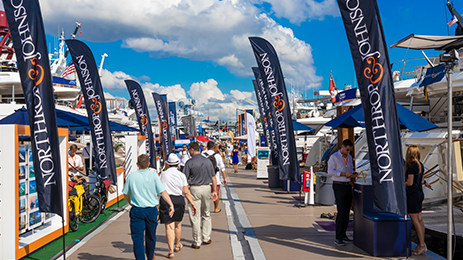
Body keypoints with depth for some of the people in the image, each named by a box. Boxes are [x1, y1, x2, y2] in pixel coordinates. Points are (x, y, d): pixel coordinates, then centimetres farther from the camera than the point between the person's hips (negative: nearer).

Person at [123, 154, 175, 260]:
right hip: (151, 210, 1)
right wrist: (171, 205, -5)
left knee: (137, 237, 2)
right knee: (150, 236, 19)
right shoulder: (153, 176, -7)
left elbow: (125, 194, 7)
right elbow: (163, 192, -10)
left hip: (136, 210, -1)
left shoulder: (131, 177, -3)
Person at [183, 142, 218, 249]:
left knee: (195, 216, 2)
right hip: (206, 188, 4)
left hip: (195, 189, -4)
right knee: (206, 214, 18)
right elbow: (213, 177, 6)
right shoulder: (208, 161, 5)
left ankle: (197, 242, 6)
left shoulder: (189, 162, -8)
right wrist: (214, 191, 12)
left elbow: (185, 179, -8)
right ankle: (206, 238, 23)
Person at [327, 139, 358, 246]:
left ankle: (343, 235, 17)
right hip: (339, 186, -7)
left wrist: (353, 174, -2)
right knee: (341, 212, -12)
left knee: (347, 212, 8)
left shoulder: (349, 157, 12)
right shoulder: (334, 157, -10)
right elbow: (330, 171, -18)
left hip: (348, 186, 7)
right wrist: (344, 174, -25)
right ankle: (338, 238, -6)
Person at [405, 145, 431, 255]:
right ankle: (422, 245, 18)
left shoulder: (411, 166, -17)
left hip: (413, 195, -9)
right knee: (419, 219, 12)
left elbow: (410, 183, -19)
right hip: (419, 193, 9)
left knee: (415, 220, -4)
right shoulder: (420, 165, 9)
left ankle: (422, 245, -2)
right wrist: (426, 183, 40)